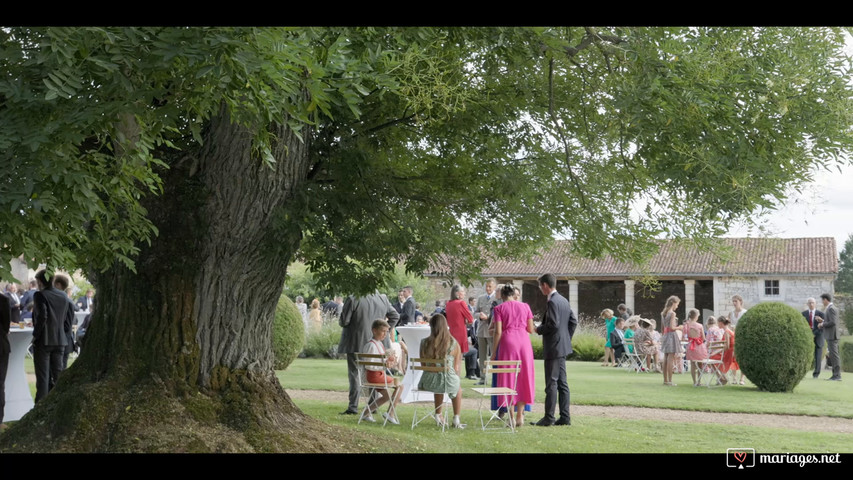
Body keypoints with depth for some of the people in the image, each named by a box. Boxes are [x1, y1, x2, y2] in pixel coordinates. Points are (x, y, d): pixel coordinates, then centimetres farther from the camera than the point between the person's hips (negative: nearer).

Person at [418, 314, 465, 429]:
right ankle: (456, 420, 37)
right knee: (458, 389, 36)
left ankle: (438, 416, 50)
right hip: (448, 380, -2)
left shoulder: (425, 343, -4)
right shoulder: (454, 344, -8)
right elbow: (456, 367, -3)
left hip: (428, 381, 2)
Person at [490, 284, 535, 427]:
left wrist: (494, 352, 1)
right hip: (524, 340, 2)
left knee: (508, 378, 5)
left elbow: (498, 332, -5)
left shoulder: (499, 308, 2)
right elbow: (530, 329, 8)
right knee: (523, 377, 10)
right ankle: (520, 415, 8)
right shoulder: (525, 307, 9)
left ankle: (511, 416, 5)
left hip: (507, 341, -2)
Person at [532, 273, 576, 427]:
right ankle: (565, 417, 12)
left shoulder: (552, 302, -16)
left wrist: (539, 329, -8)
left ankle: (549, 418, -3)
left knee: (551, 383, -6)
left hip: (553, 348, -10)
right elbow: (573, 321, 16)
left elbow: (553, 324, -24)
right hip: (562, 347, 10)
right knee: (562, 383, 10)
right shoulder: (564, 300, 13)